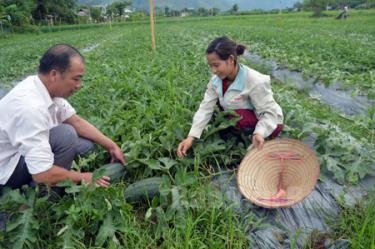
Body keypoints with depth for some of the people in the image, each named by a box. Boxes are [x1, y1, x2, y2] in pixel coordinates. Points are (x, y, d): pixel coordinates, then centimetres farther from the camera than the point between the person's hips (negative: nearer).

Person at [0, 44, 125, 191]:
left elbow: (77, 121, 2)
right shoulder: (30, 106, -35)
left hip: (26, 150, 8)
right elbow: (42, 174, -35)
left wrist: (112, 146, -2)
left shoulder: (50, 87, -9)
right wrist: (83, 178, -19)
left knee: (86, 143, 1)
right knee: (66, 134, -27)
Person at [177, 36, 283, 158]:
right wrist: (191, 137, -27)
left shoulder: (255, 81, -32)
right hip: (247, 117, 7)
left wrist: (259, 133, -45)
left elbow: (269, 112, -27)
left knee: (237, 117, -31)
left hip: (269, 123, -7)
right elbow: (205, 108, -17)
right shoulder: (216, 81, -14)